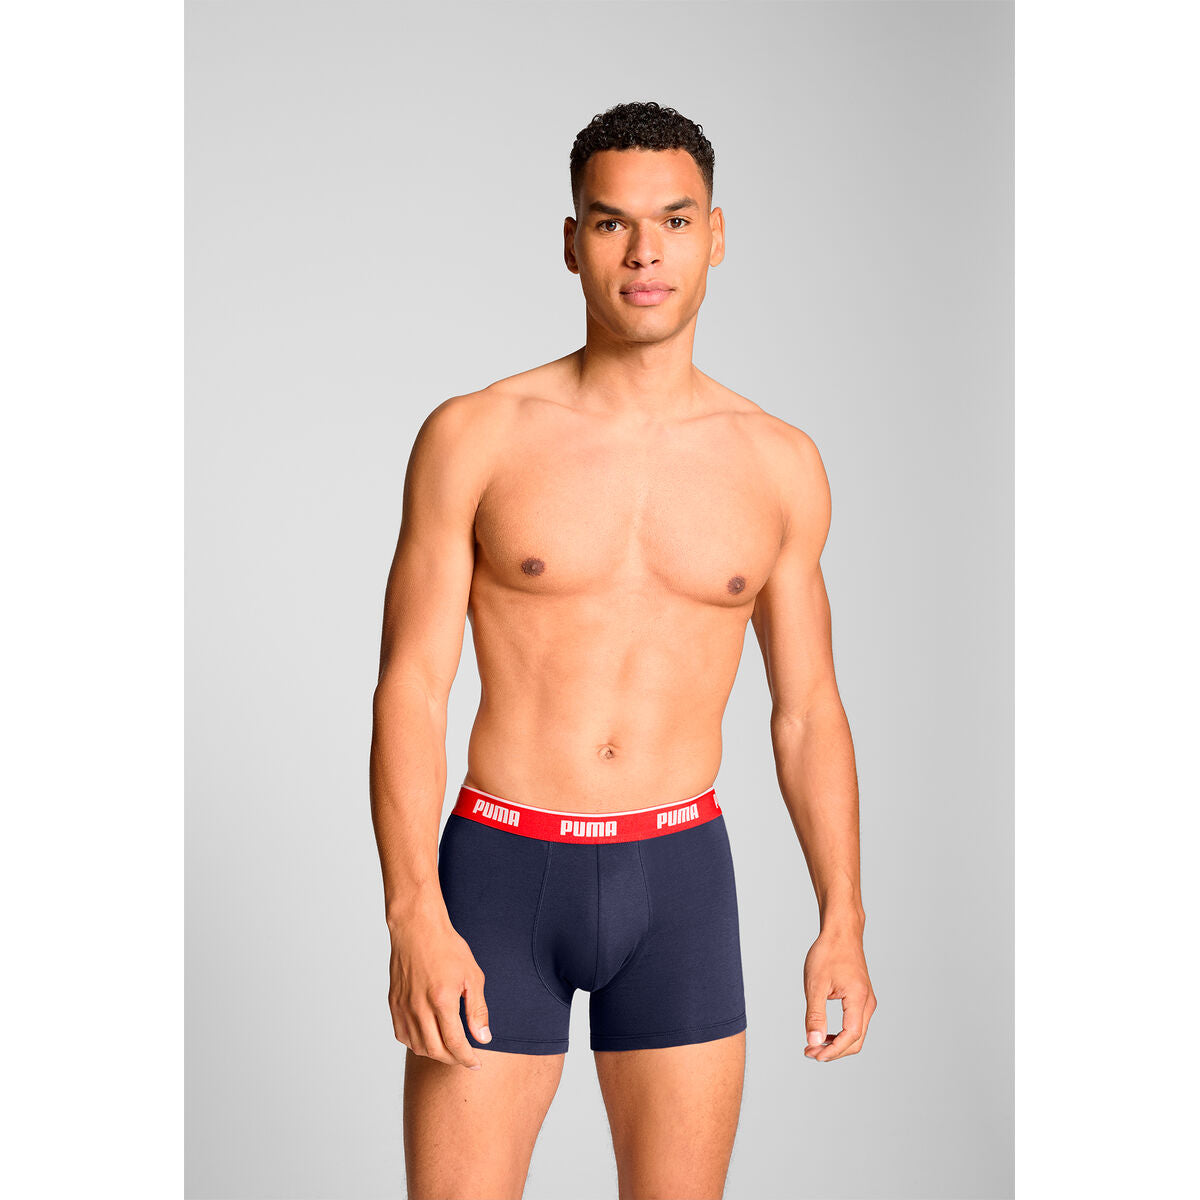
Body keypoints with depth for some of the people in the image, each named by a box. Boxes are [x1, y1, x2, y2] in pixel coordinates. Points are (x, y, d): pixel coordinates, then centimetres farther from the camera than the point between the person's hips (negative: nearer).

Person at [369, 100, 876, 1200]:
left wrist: (844, 921, 3)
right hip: (501, 871, -2)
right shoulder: (474, 438, -5)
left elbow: (807, 709, 9)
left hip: (679, 877, 2)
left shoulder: (780, 465, 3)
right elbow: (410, 687, -6)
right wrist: (414, 919, -15)